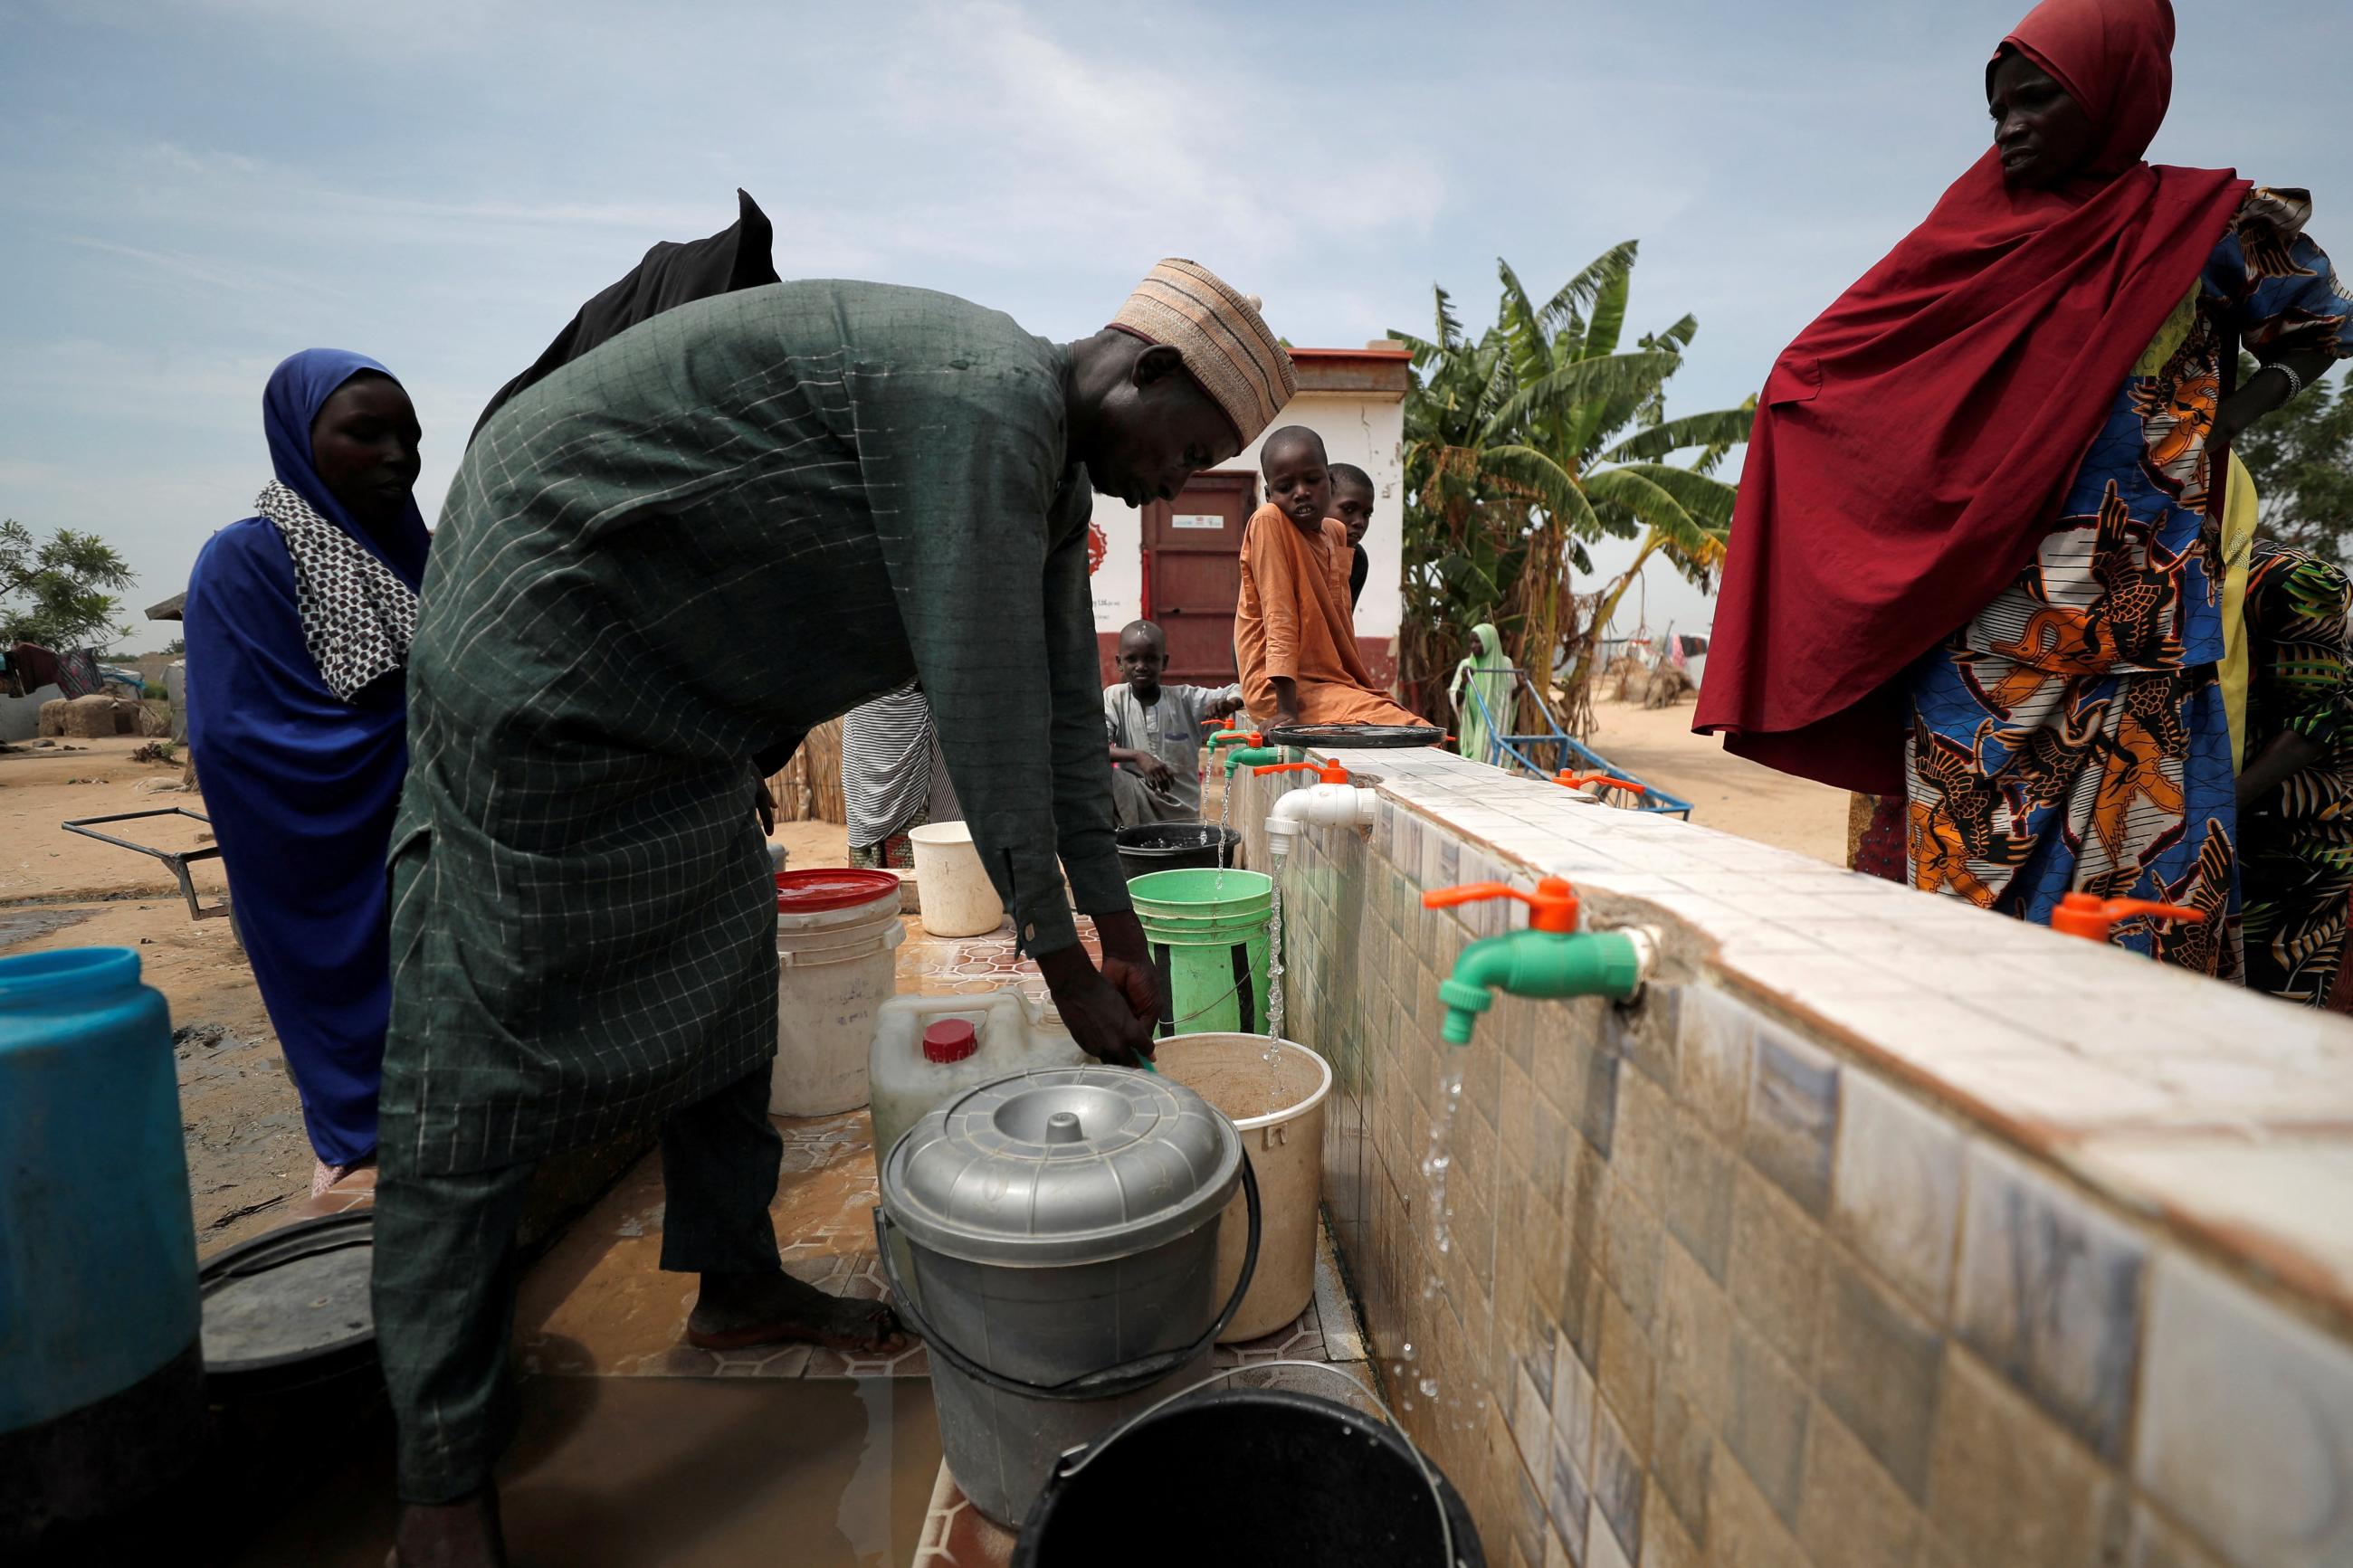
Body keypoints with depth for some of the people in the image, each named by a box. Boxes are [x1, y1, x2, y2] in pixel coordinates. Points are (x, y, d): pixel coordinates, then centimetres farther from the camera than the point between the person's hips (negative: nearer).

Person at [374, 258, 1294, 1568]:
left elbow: (1062, 712, 8)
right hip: (550, 616, -10)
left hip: (676, 676, 10)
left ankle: (738, 1284, 30)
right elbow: (985, 709, -27)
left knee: (724, 981, 13)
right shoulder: (981, 395, -25)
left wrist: (1120, 932, 9)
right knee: (481, 1059, -5)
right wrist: (1063, 964, -17)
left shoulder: (1053, 473, 8)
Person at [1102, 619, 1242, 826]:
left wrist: (1229, 703, -25)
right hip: (1135, 803, -1)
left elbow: (1240, 692, -1)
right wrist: (1137, 756, -33)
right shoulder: (1114, 698, -4)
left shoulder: (1185, 699, -4)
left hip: (1181, 815, 1)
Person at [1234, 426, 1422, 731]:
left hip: (1335, 682, 8)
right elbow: (1279, 618, -19)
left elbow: (1339, 622, 15)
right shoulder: (1268, 522, -11)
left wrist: (1363, 693, 11)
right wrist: (1286, 708, -24)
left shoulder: (1336, 533, 13)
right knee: (1410, 731, -21)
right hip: (1282, 686, -8)